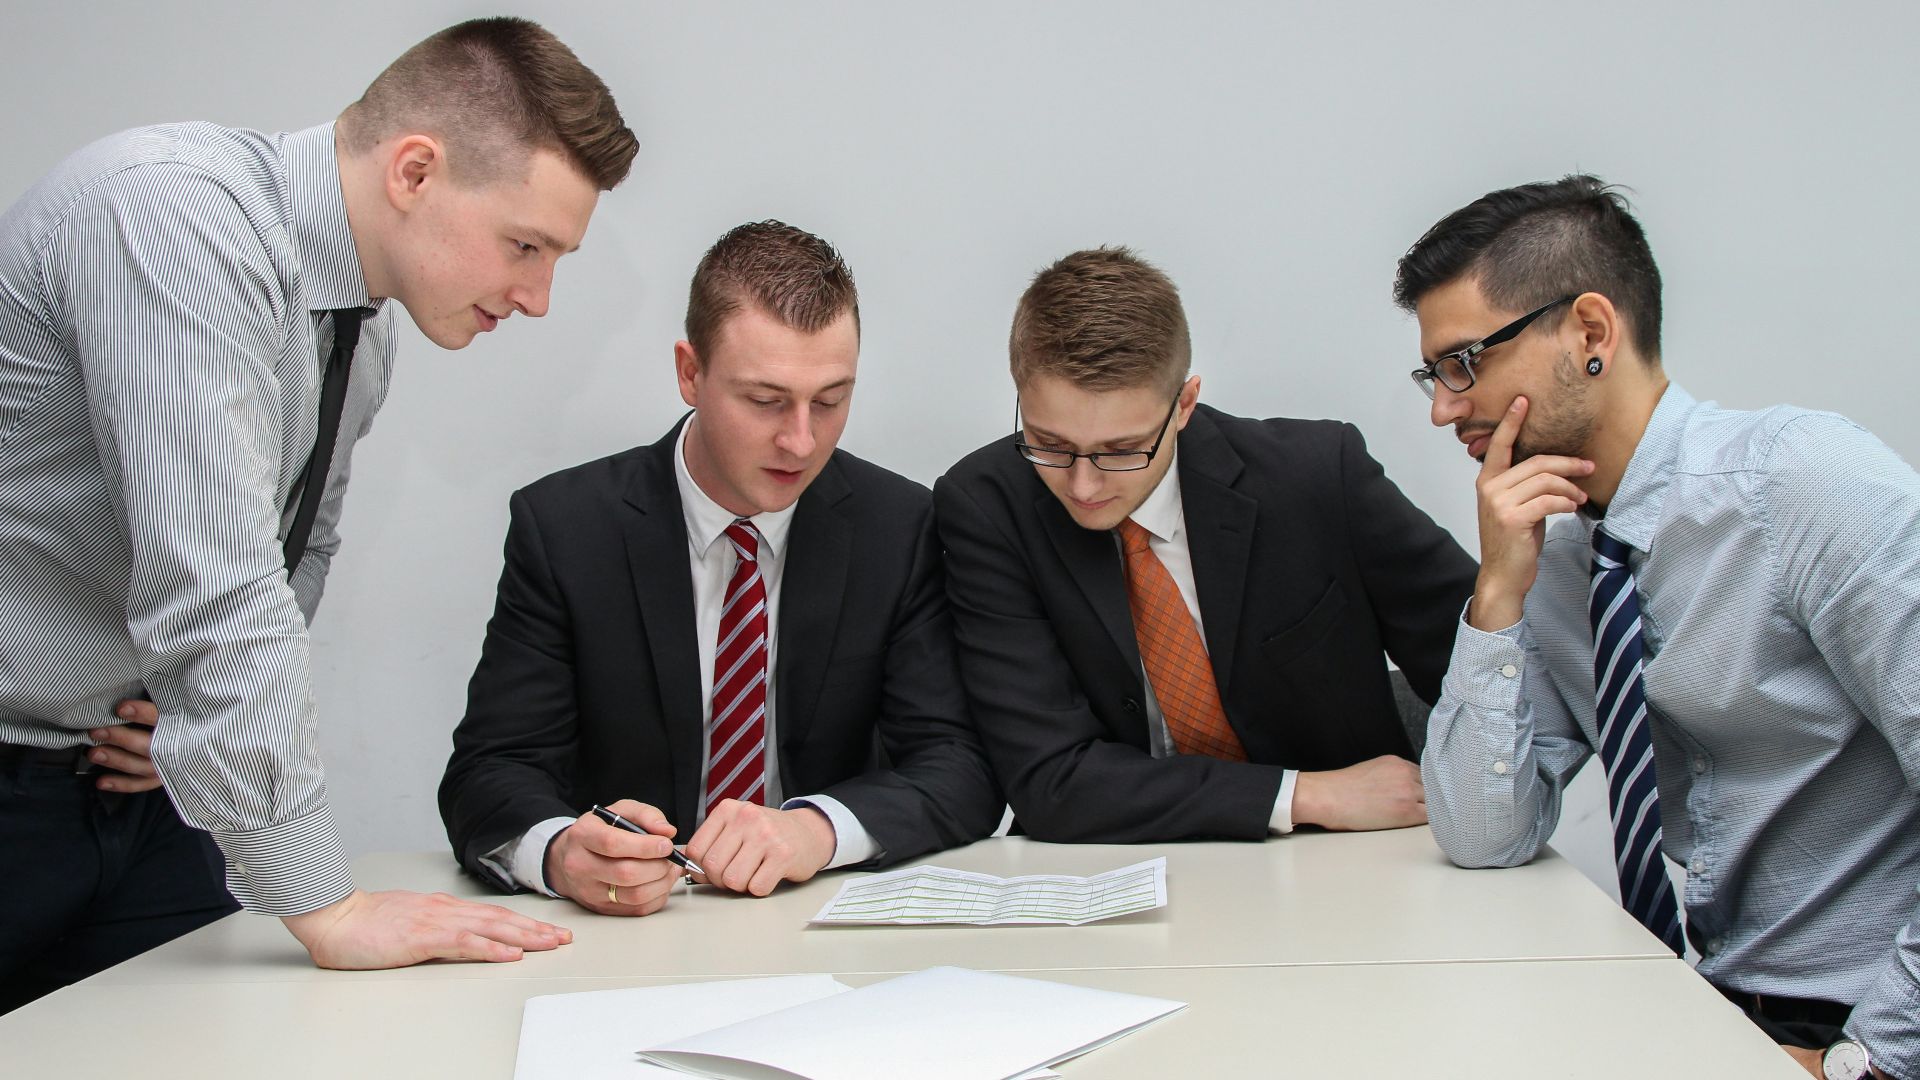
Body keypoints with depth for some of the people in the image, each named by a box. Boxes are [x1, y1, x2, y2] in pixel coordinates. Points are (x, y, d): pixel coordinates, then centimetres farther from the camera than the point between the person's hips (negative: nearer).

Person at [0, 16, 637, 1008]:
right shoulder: (173, 211, -25)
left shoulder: (366, 325, 3)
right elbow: (214, 580, -30)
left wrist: (213, 701, -3)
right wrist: (328, 909, -27)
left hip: (125, 778, 7)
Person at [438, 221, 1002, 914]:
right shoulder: (563, 526, -5)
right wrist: (559, 852, -33)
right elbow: (487, 775, -8)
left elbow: (963, 773, -6)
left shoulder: (900, 527, -2)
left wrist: (819, 828, -27)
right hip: (622, 932, 1)